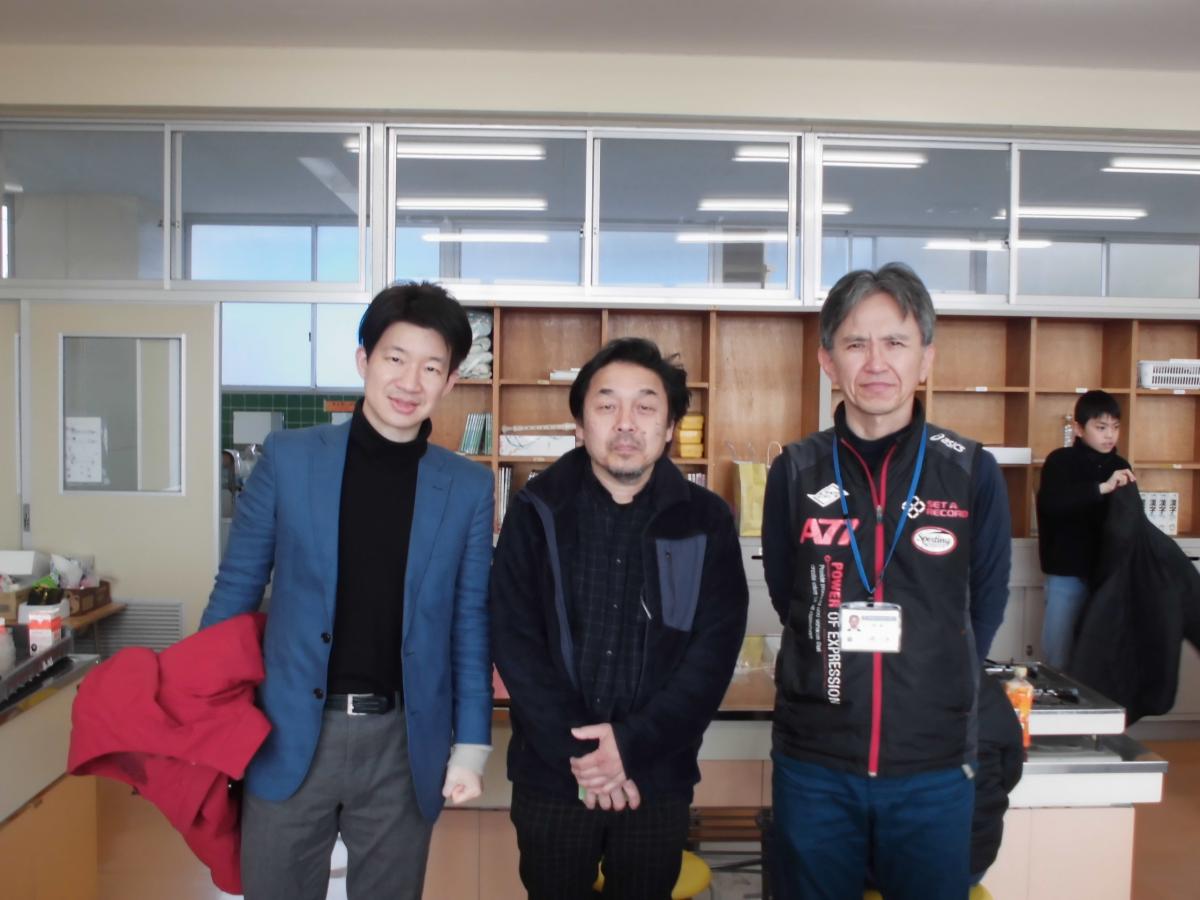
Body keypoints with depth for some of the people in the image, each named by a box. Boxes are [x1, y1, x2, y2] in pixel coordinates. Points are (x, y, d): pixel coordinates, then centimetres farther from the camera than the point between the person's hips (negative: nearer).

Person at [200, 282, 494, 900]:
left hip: (403, 745, 1)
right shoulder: (288, 457, -3)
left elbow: (470, 621, 3)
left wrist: (470, 744, 0)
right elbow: (236, 588, 3)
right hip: (290, 737, 0)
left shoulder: (468, 488, -1)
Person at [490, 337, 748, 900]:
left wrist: (632, 744, -16)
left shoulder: (706, 521, -2)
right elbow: (513, 642, -8)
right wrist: (576, 750, -15)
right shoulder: (536, 512, -3)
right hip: (551, 775, 0)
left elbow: (715, 651, -8)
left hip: (659, 777, 1)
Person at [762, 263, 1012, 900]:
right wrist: (831, 687, 2)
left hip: (934, 767, 0)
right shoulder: (795, 472, -2)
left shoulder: (972, 473, -3)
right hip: (813, 764, 1)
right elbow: (787, 597, 6)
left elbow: (985, 607, 5)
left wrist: (934, 693, 7)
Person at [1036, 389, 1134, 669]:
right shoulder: (1061, 461, -6)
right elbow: (1050, 502, -25)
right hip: (1068, 573, -4)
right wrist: (1102, 488, -32)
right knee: (1058, 657, 1)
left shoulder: (1120, 467, 8)